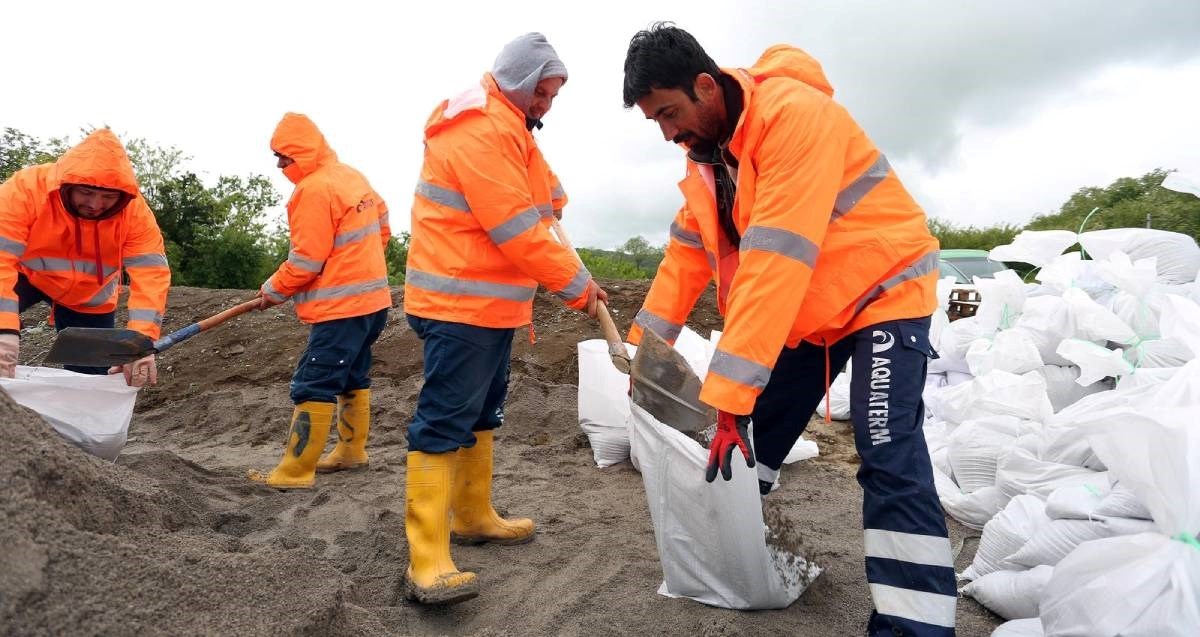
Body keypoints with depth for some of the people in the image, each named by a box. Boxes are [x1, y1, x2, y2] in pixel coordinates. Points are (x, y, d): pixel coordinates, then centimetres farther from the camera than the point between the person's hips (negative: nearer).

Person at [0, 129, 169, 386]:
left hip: (88, 297, 2)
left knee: (90, 376, 3)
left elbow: (151, 272, -34)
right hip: (27, 276, -2)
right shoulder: (26, 188, -33)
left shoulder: (134, 211, -28)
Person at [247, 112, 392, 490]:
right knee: (352, 378, 19)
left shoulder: (314, 189, -15)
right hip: (372, 298, 10)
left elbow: (306, 259, -16)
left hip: (341, 307, -10)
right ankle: (352, 451, 30)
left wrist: (274, 290, -1)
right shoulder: (353, 177, 11)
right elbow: (382, 228, 18)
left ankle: (295, 472, -1)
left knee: (313, 386, -6)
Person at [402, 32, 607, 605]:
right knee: (444, 422, -10)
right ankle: (426, 561, -5)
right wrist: (577, 285, -13)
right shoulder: (481, 131, -18)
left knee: (482, 412, 18)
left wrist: (549, 197, 5)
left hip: (489, 303, 11)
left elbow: (535, 201, 23)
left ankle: (474, 517, 33)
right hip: (460, 306, -11)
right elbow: (520, 233, -21)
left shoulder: (504, 127, 17)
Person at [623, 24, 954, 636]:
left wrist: (729, 394, -37)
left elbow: (775, 264, -36)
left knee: (889, 458, -16)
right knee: (756, 429, 10)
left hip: (883, 291, -7)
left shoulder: (793, 115, -29)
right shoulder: (704, 154, -1)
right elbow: (686, 255, 2)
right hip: (806, 313, 8)